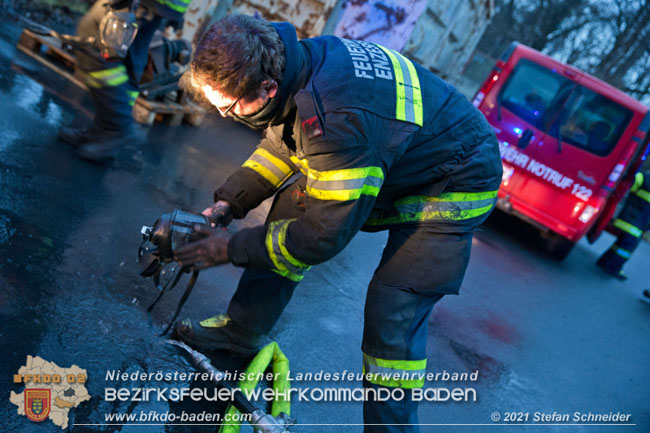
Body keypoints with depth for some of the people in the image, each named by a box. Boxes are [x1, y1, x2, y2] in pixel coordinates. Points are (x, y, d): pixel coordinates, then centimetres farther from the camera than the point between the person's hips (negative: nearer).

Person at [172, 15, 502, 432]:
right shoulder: (304, 59, -13)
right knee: (291, 204, 1)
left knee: (392, 318, -11)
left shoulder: (335, 121, -40)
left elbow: (326, 233, -30)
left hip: (453, 187, -8)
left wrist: (232, 248, -20)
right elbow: (282, 144, 5)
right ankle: (241, 331, 14)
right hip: (399, 162, 9)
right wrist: (228, 203, -2)